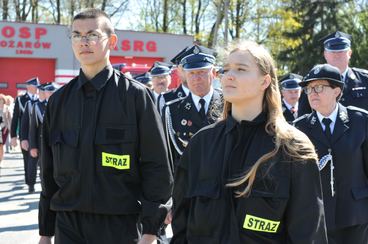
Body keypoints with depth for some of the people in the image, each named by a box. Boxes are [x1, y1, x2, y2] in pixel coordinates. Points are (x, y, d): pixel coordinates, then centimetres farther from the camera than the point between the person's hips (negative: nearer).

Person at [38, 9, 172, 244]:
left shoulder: (135, 95, -4)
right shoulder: (59, 101, 8)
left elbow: (157, 166, -5)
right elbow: (49, 169, 12)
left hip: (121, 224, -3)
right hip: (68, 224, 3)